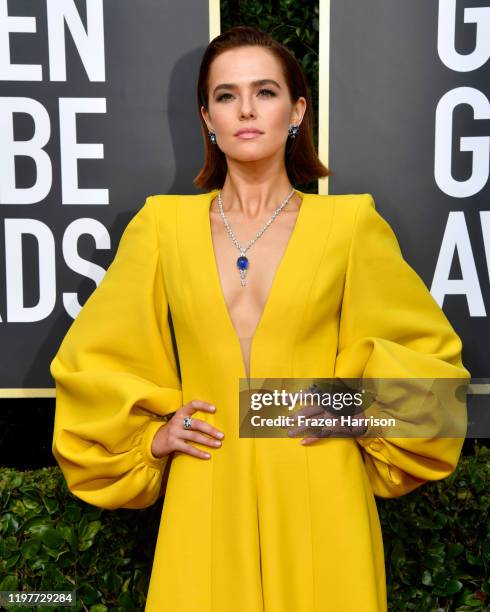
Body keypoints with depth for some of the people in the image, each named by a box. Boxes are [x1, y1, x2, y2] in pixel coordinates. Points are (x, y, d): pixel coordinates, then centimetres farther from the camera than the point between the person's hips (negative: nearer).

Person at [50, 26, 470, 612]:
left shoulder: (350, 222, -1)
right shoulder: (164, 224, 2)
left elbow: (431, 352, 8)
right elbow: (90, 359, 11)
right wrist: (150, 433, 1)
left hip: (317, 497, 0)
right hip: (207, 500, 1)